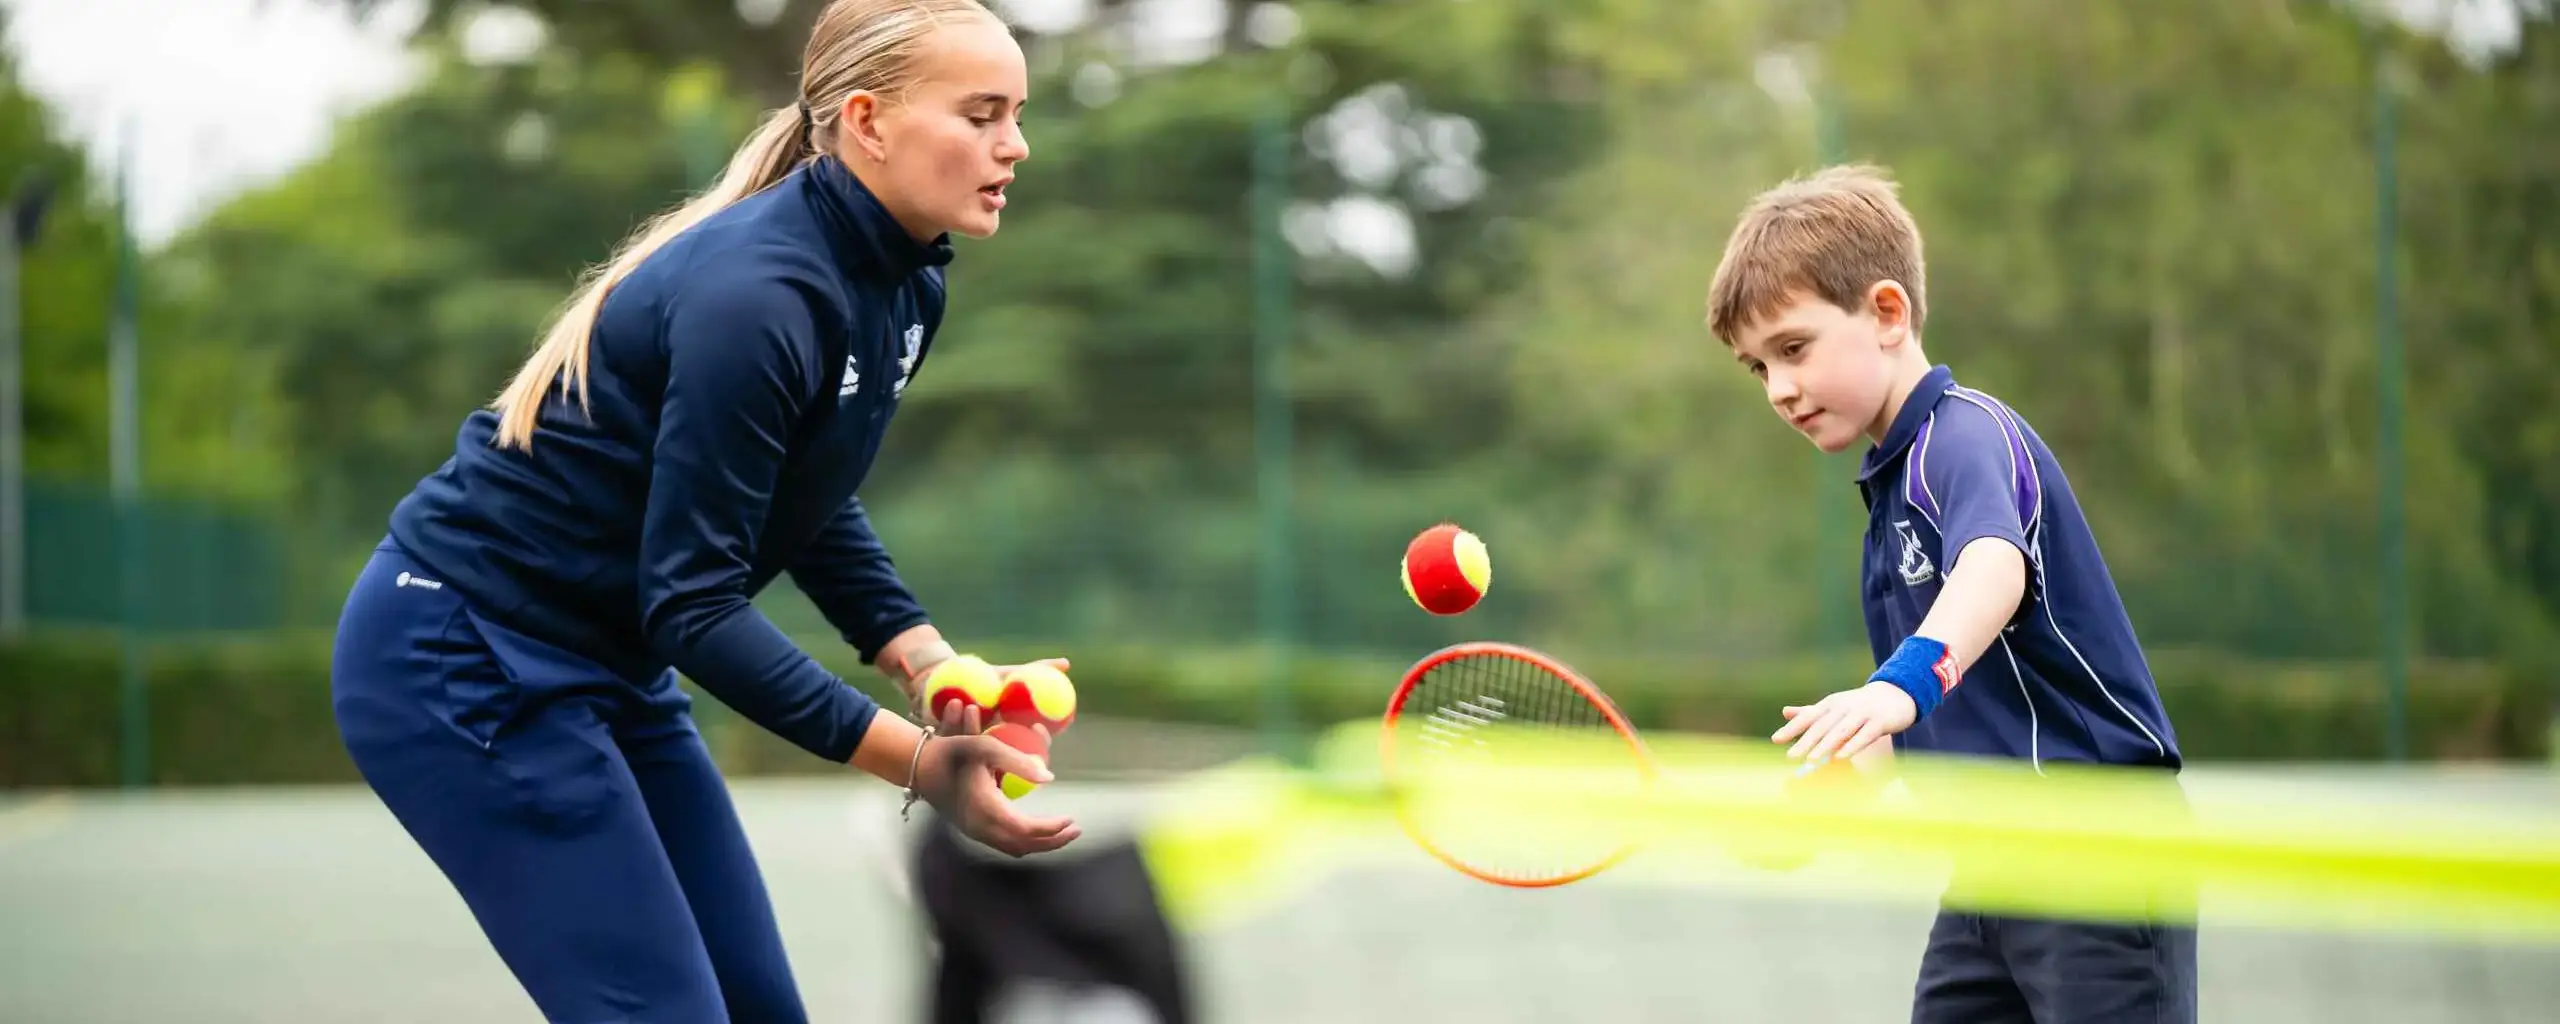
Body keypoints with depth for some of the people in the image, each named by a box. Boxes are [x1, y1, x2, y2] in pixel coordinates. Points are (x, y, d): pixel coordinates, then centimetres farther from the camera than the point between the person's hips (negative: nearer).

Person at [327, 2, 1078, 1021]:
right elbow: (691, 601, -26)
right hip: (461, 663, -9)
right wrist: (917, 762, -28)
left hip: (608, 664, 9)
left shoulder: (901, 286, 0)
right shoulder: (755, 296, -27)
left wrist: (929, 664, -3)